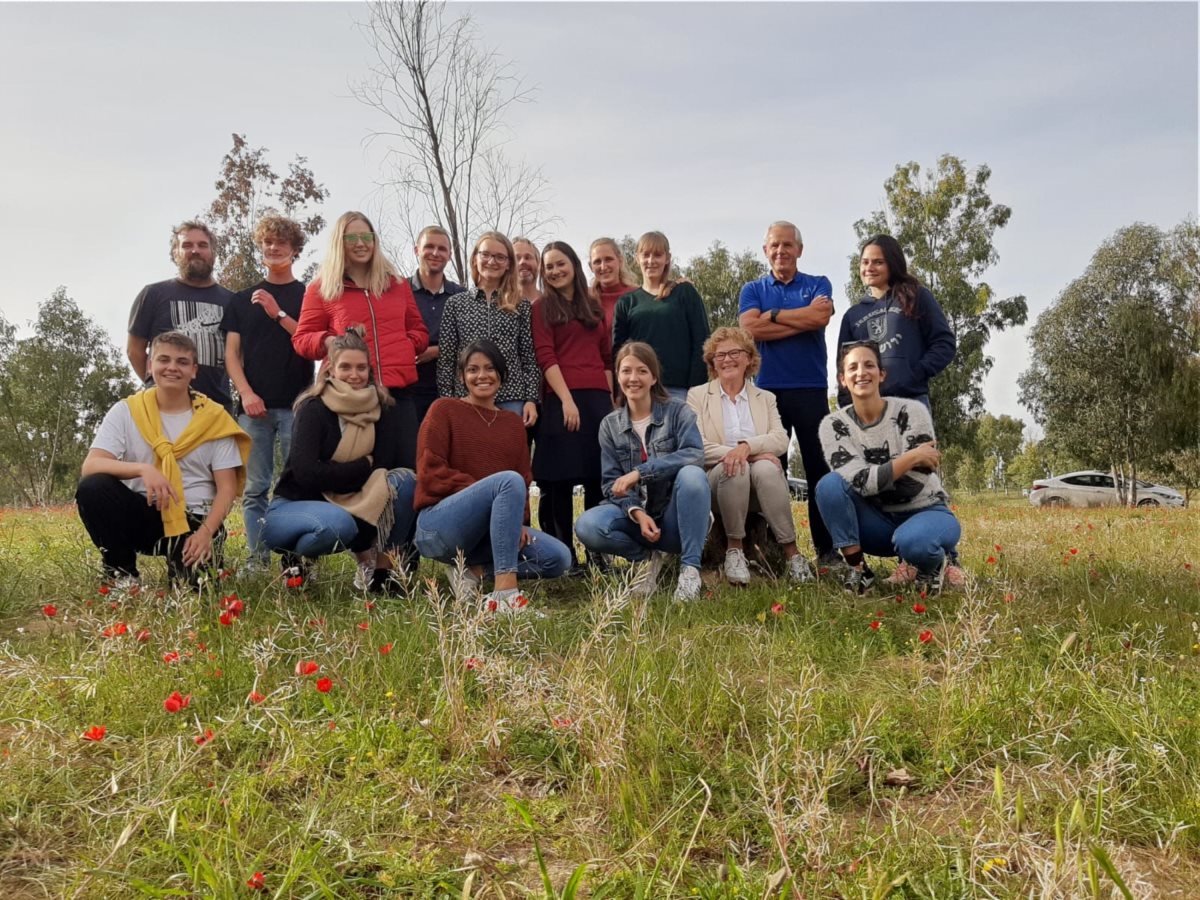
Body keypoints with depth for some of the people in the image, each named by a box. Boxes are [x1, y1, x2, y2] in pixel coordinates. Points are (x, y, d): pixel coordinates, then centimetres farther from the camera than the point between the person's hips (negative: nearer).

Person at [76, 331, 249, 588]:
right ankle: (121, 571, -5)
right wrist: (143, 469, -31)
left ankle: (182, 561, 12)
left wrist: (206, 531, -19)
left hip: (194, 519, -1)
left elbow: (227, 487, -3)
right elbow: (90, 466, -13)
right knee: (91, 488, -27)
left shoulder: (215, 418, -1)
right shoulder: (126, 411, 0)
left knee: (198, 582, -26)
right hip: (143, 514, 1)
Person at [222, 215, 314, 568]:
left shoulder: (309, 297, 10)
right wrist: (246, 393, -5)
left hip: (297, 404, -2)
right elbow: (231, 353, 10)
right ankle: (257, 559, 5)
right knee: (255, 488, 1)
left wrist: (279, 314, -11)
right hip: (254, 405, 2)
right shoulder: (242, 300, 17)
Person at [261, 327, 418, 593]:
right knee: (338, 524, -38)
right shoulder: (314, 409, -14)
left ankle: (381, 563, -12)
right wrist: (364, 466, -18)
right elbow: (307, 474, -25)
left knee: (405, 478, -20)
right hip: (292, 506, -4)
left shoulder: (383, 411, -2)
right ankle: (298, 556, -4)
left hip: (351, 508, 4)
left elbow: (383, 468, -10)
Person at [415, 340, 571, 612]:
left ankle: (473, 568, -3)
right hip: (439, 525, -5)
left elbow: (525, 482, 12)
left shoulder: (513, 422, 15)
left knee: (558, 558, -15)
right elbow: (430, 472, -9)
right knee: (509, 479, -32)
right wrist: (490, 492, -17)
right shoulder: (444, 409, 2)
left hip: (489, 531, 5)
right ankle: (504, 591, -37)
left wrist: (518, 520, -8)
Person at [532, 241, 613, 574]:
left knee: (599, 477, 4)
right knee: (560, 480, -3)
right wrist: (567, 400, -15)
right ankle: (564, 555, 2)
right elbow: (545, 357, -5)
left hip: (598, 398, 4)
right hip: (561, 399, -4)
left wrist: (611, 398, 9)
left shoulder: (593, 306, 19)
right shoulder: (543, 307, 6)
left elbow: (607, 357, 19)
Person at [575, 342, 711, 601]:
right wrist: (638, 513, -20)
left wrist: (639, 472, -26)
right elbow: (612, 482, 0)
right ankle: (651, 556, -3)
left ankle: (690, 567, -22)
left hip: (676, 518, -2)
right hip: (635, 514, 2)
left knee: (692, 474, -33)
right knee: (587, 526, -28)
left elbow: (694, 455, -20)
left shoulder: (678, 412, -2)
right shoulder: (610, 425, 6)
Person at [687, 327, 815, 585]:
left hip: (760, 480, 2)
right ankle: (734, 548, -21)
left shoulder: (766, 398, 17)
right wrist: (756, 454, -16)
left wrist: (747, 446, -23)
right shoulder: (697, 395, 10)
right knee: (736, 468, -35)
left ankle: (791, 551, -28)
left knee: (765, 468, -33)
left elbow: (781, 440, -1)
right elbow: (696, 445, -6)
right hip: (717, 479, -1)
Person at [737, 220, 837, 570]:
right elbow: (751, 327, -8)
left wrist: (773, 315, -5)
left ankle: (827, 549, 6)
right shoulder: (752, 290, 12)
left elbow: (820, 317, -12)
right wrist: (802, 319, -7)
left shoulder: (818, 285, 10)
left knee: (820, 467, 0)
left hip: (810, 388, -1)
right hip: (767, 389, 1)